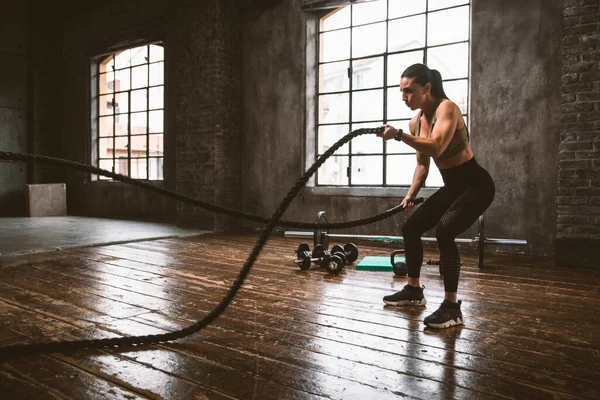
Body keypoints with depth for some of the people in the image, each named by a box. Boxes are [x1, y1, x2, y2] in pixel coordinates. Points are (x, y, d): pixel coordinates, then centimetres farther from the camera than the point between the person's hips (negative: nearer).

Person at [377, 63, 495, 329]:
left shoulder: (447, 108, -20)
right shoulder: (416, 122, 4)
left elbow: (437, 147, -38)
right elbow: (422, 164, 14)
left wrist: (399, 136, -46)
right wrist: (410, 195, 6)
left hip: (476, 185, -9)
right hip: (452, 187, 9)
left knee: (444, 232, -29)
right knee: (410, 228, 10)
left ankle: (452, 307, -19)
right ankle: (414, 290, 26)